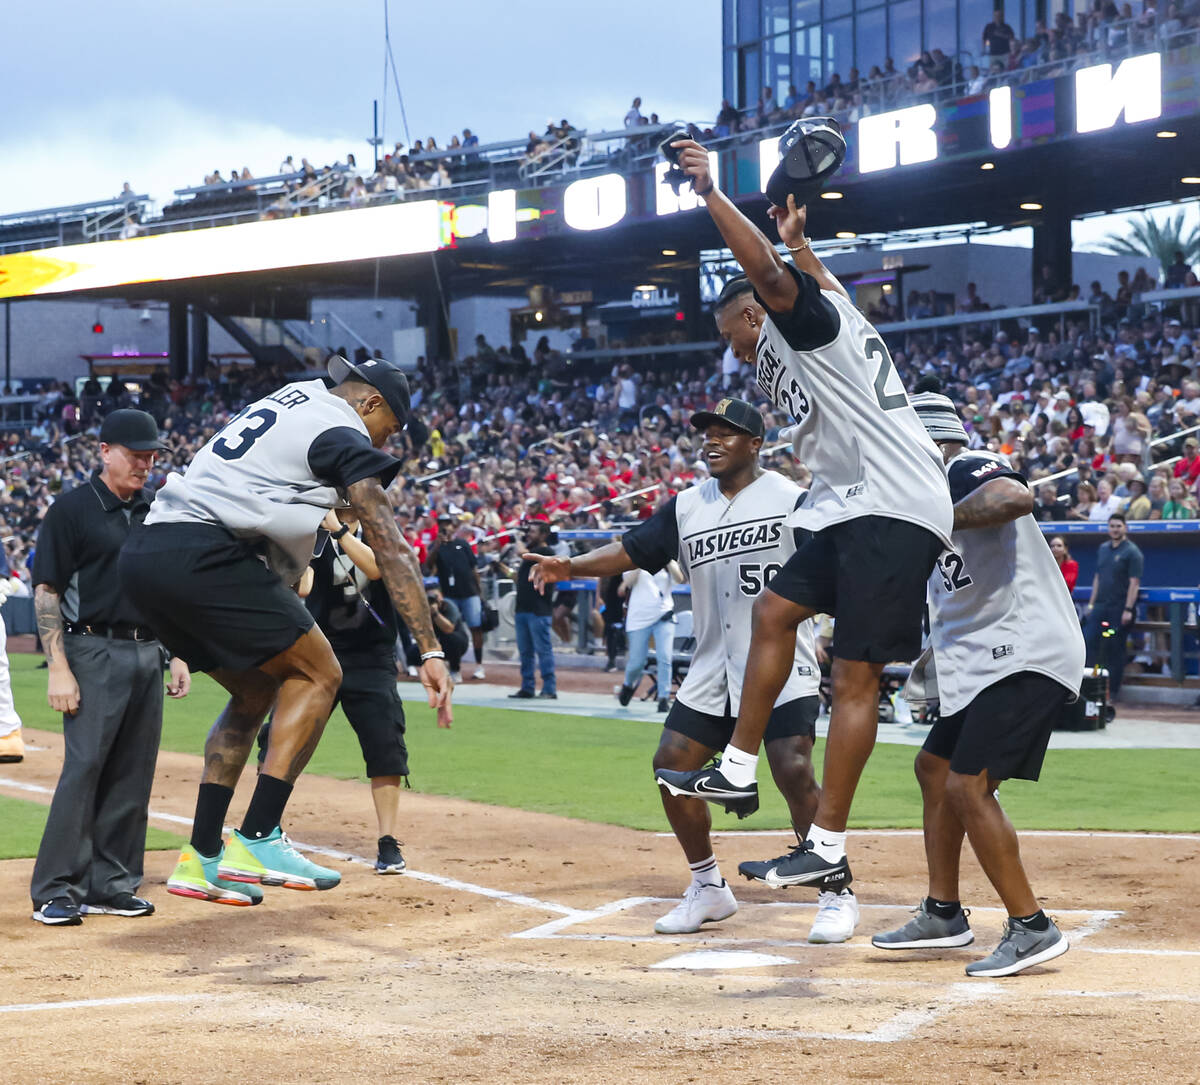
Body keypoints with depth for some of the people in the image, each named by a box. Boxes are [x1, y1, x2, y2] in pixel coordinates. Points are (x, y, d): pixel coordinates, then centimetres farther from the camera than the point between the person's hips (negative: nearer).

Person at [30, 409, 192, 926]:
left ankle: (110, 884, 12)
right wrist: (58, 669, -15)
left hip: (147, 655, 6)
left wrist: (176, 656, 13)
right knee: (83, 767, -11)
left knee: (133, 774, 5)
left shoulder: (153, 512, 15)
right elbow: (46, 593, -7)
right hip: (94, 654, -6)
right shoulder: (72, 509, -4)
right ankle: (57, 892, -8)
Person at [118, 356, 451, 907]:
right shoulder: (345, 436, 1)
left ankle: (202, 858, 14)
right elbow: (390, 551, -5)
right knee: (317, 674, -2)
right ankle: (256, 840, -11)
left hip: (141, 554, 9)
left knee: (258, 689, 19)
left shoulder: (281, 400, 26)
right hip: (201, 555, -9)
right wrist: (431, 651, -8)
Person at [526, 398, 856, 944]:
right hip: (711, 669, 6)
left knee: (794, 771, -18)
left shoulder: (792, 500, -5)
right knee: (672, 765, 2)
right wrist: (570, 566, -7)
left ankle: (837, 894, -2)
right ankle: (709, 889, 19)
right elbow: (632, 550, 7)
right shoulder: (687, 506, 11)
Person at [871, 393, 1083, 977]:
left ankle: (1032, 929, -10)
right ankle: (943, 915, 29)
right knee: (934, 767, 19)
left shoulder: (969, 470, -13)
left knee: (968, 787, -16)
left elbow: (1017, 498, -35)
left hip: (1028, 658, -11)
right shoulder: (939, 494, 18)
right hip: (982, 662, 11)